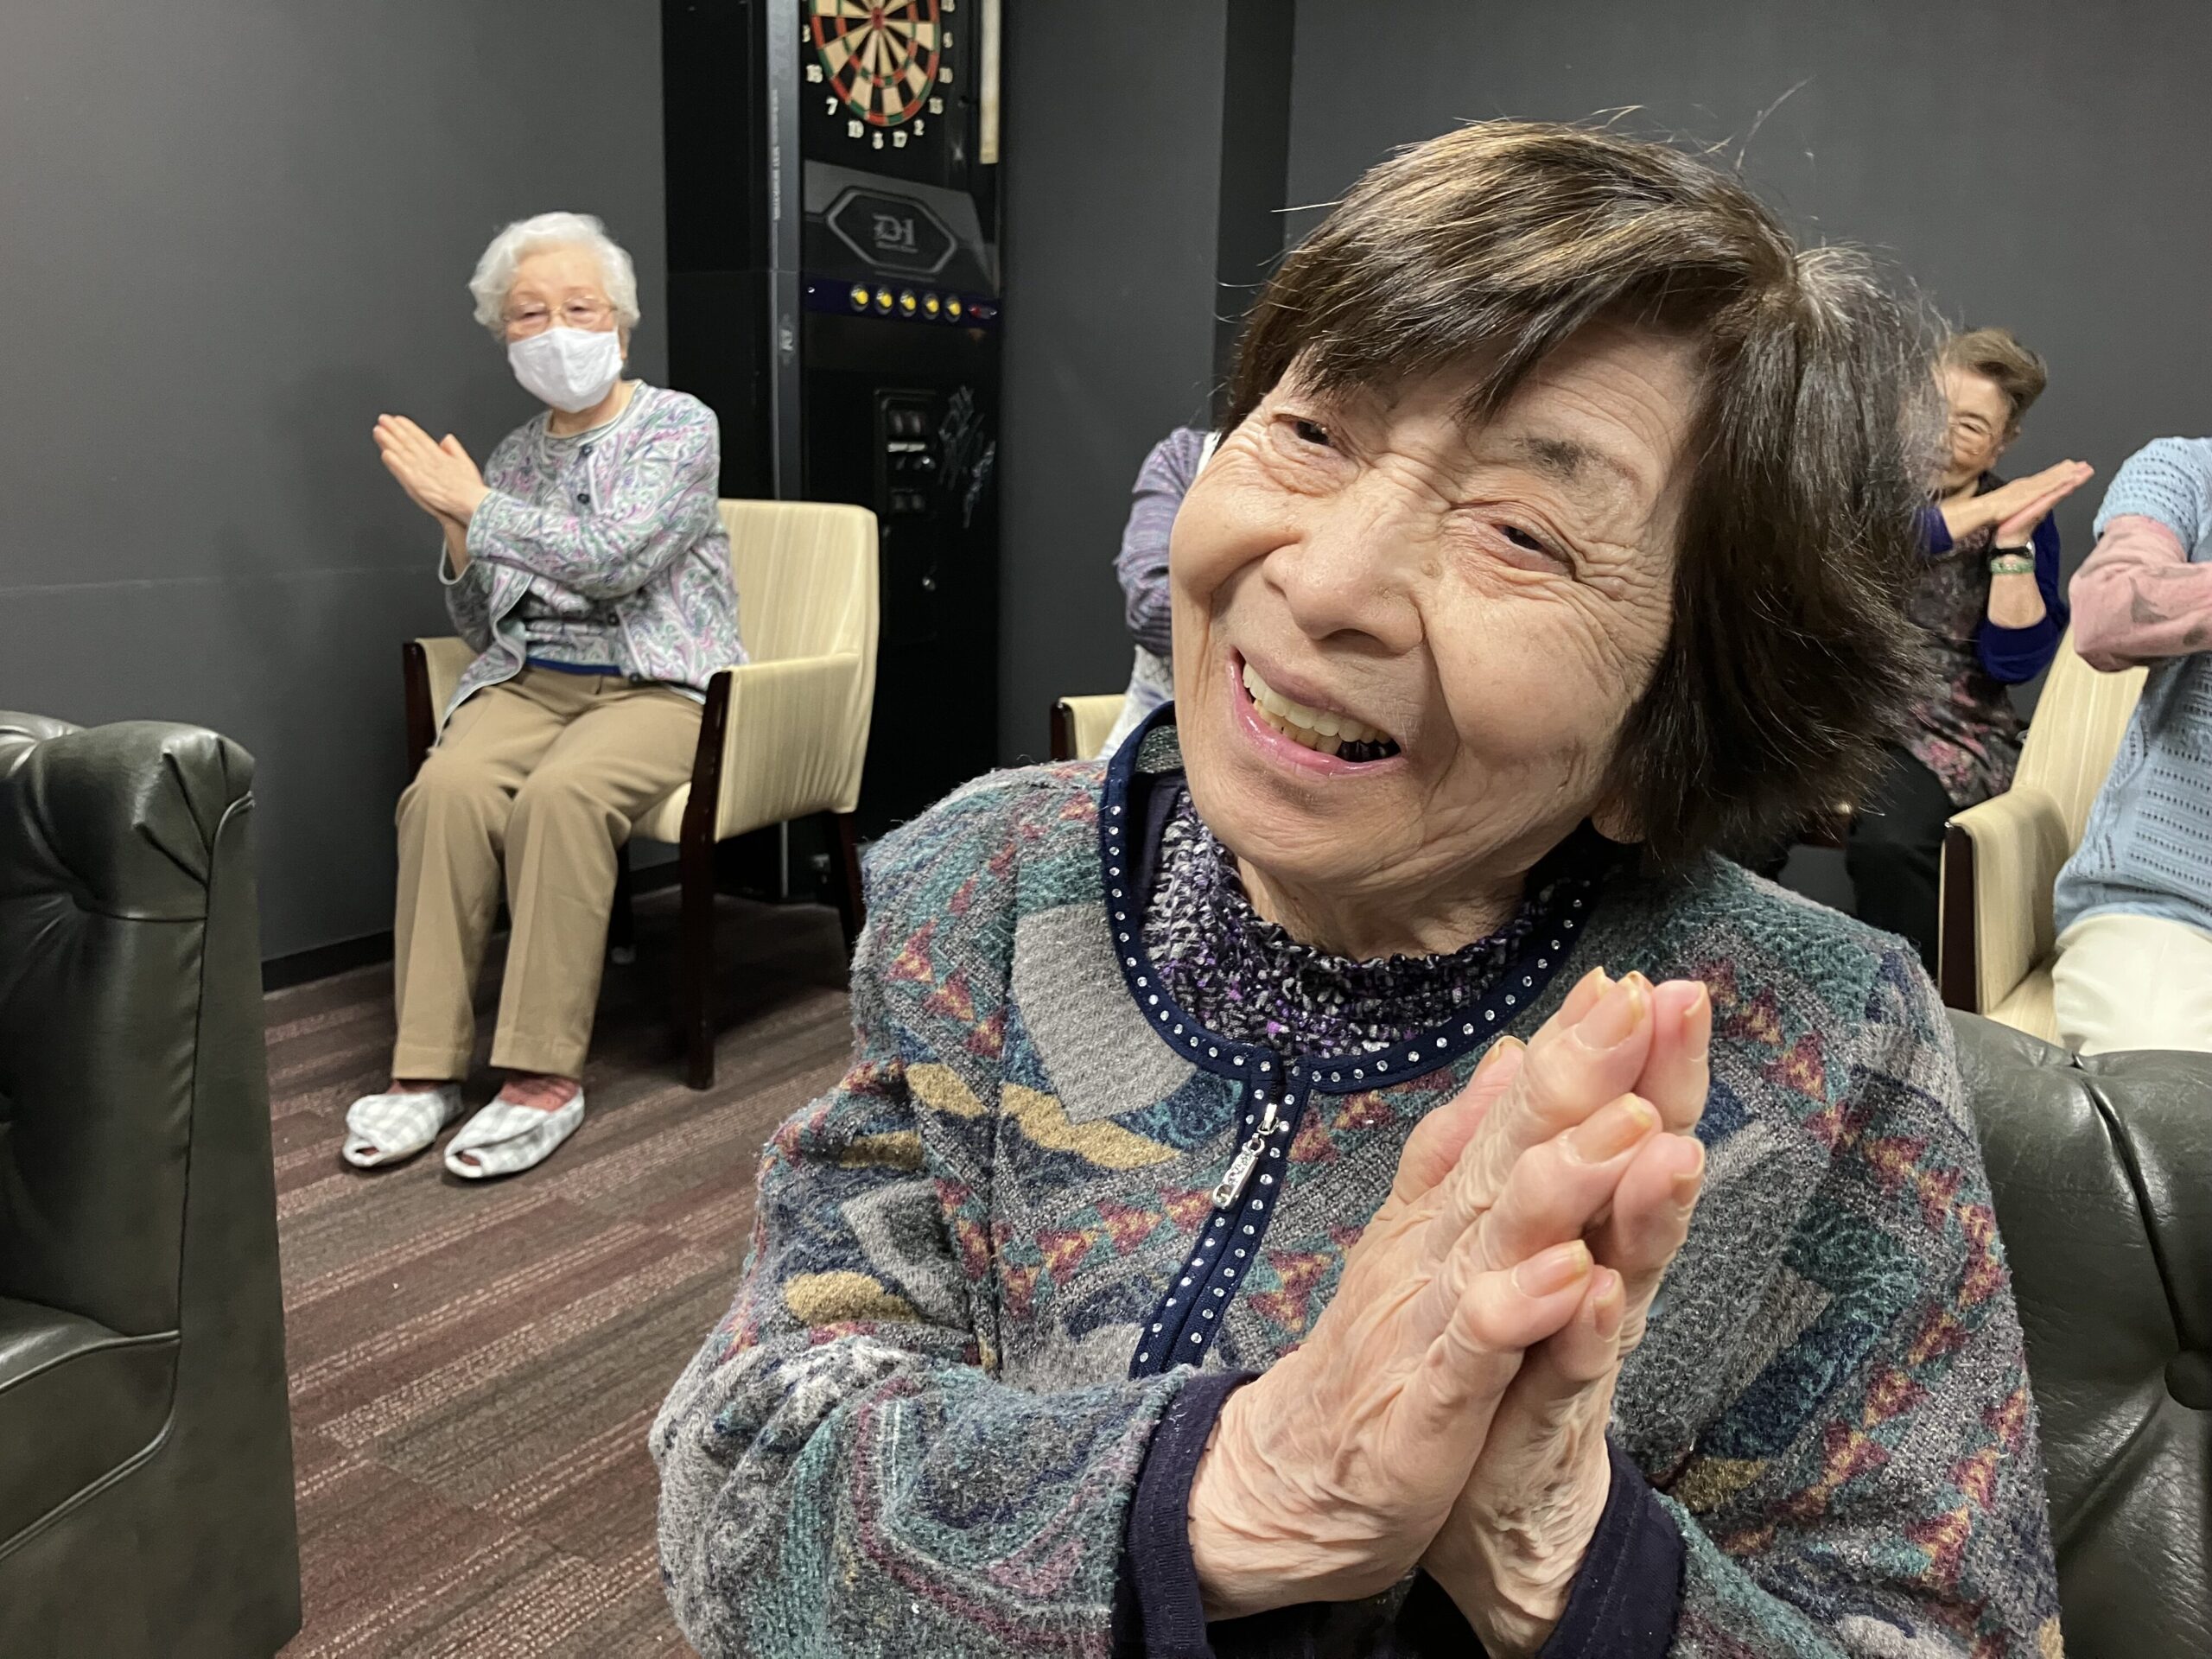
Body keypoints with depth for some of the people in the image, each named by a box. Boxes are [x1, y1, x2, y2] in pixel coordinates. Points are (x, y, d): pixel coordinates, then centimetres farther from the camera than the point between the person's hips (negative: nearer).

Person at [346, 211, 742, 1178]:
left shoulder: (678, 425, 0)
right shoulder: (516, 454, 16)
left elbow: (612, 558, -17)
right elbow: (484, 630, 16)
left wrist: (474, 506, -10)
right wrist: (456, 534, -2)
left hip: (656, 685, -4)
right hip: (530, 683, 4)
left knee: (560, 793, -36)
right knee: (446, 789, -28)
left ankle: (546, 1074, -30)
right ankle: (425, 1068, -24)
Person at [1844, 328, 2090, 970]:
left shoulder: (2023, 516, 5)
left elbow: (2018, 660, -4)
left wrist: (2012, 539, -12)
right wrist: (1983, 509, -18)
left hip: (1943, 733, -1)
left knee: (1889, 841, -32)